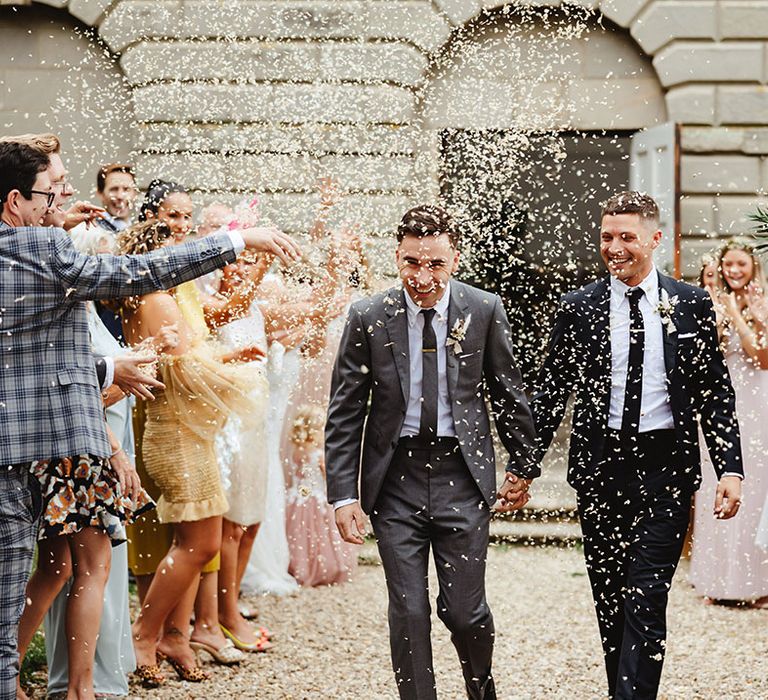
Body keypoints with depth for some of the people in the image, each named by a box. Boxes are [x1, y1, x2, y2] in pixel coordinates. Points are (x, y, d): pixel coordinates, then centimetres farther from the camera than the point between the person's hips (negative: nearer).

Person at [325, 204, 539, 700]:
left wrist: (523, 467, 15)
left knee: (463, 608, 2)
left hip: (463, 473, 0)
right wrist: (343, 494, -7)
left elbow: (510, 394, 9)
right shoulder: (368, 318, -4)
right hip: (396, 477, 0)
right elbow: (345, 414, -1)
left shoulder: (485, 310, -3)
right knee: (408, 612, 1)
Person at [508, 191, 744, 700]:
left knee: (647, 598, -8)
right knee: (609, 596, 10)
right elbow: (551, 392, 7)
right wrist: (524, 466, 4)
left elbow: (715, 392, 4)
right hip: (600, 466, 2)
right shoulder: (579, 308, 3)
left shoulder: (693, 305, 3)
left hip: (666, 468, -2)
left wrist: (730, 468, -4)